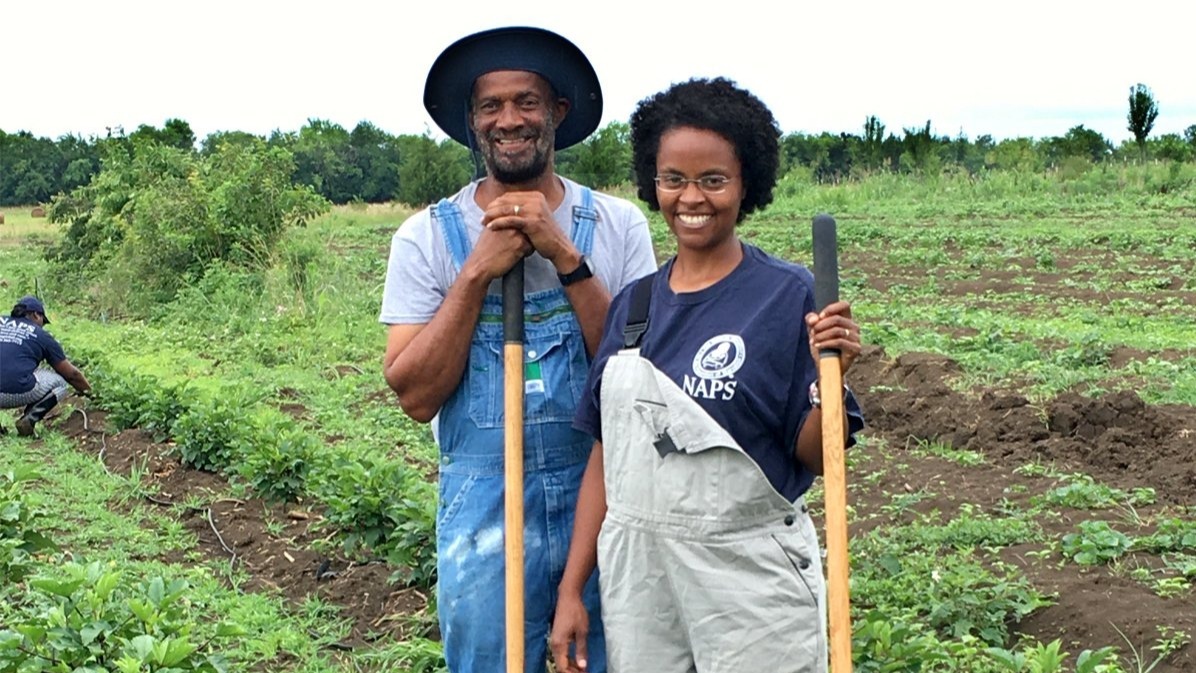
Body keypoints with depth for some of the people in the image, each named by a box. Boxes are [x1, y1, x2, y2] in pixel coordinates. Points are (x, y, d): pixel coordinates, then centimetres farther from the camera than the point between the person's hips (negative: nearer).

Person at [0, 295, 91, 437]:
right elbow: (72, 374, 17)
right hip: (17, 393, -4)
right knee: (59, 382, 21)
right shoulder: (41, 335, 10)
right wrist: (89, 391, 33)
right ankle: (28, 420, 1)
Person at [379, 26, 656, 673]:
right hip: (484, 507, 0)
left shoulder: (618, 225, -1)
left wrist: (565, 256, -17)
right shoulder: (427, 236, -2)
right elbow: (415, 394, -9)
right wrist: (479, 270, -16)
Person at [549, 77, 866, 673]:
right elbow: (606, 453, 8)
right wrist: (571, 590, 7)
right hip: (635, 572, 4)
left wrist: (830, 377, -25)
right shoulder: (632, 305, 5)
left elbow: (816, 456, -7)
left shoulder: (788, 296, -8)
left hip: (750, 579, -4)